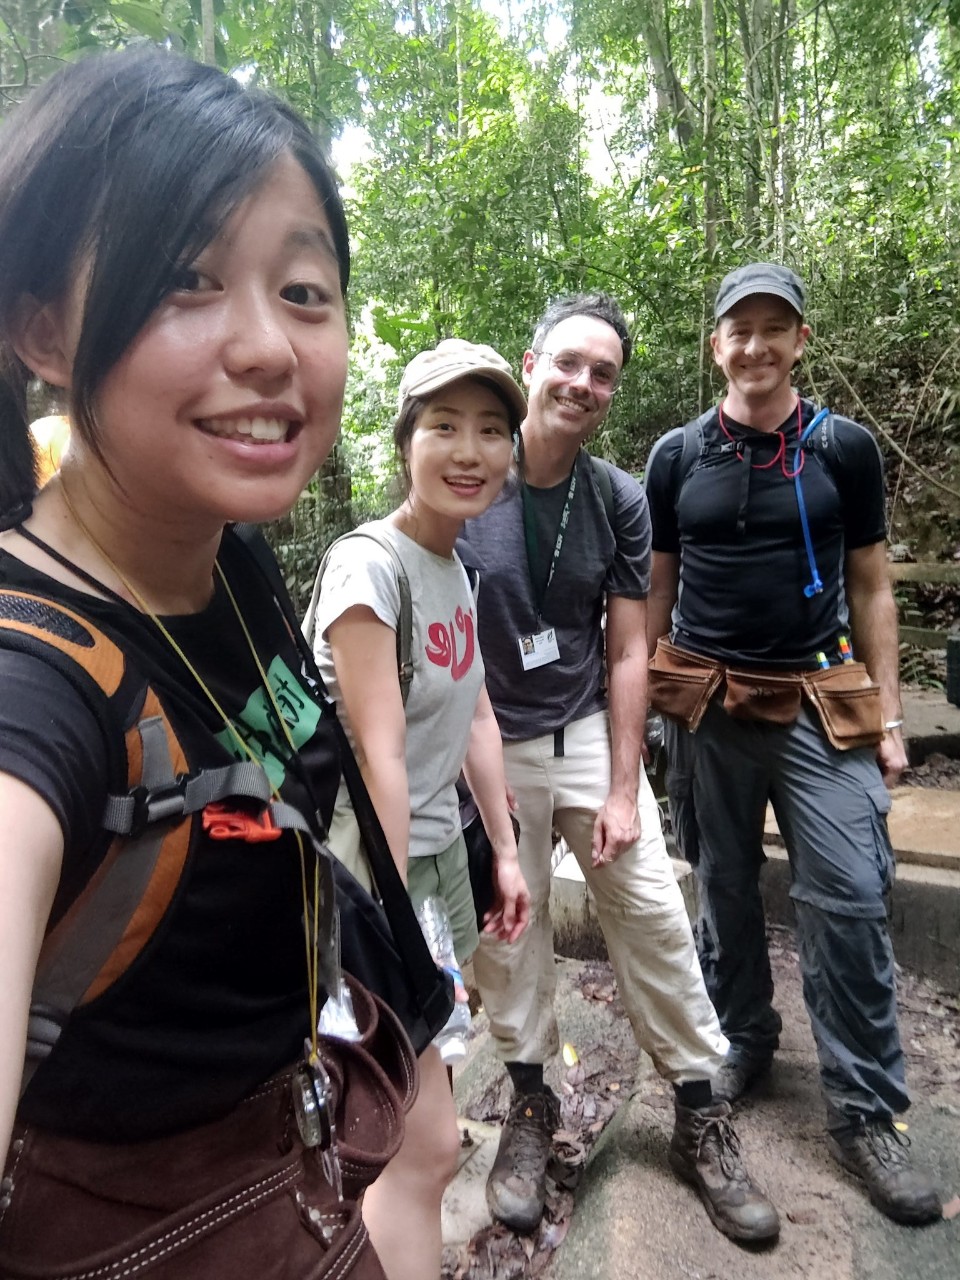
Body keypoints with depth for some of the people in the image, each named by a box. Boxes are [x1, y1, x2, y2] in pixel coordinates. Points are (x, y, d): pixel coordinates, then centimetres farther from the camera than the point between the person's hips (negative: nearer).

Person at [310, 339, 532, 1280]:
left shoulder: (456, 566, 7)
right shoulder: (368, 564, -20)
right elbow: (380, 757, -23)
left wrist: (505, 850, 11)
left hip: (439, 852, 9)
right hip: (370, 865, -9)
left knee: (403, 1110, 25)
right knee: (428, 1143, 1)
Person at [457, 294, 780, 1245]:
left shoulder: (620, 502, -2)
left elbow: (628, 652, 0)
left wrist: (623, 789, -4)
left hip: (589, 734, 2)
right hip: (488, 745, -1)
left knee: (654, 916, 5)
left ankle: (700, 1117, 26)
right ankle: (529, 1104, 35)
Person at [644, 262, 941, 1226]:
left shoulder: (844, 448, 4)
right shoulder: (677, 456, 5)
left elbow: (871, 588, 7)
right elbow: (656, 589, 8)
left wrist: (886, 713, 2)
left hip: (821, 702, 0)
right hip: (707, 707, 1)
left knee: (848, 899, -2)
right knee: (723, 890, 12)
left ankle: (865, 1113, 15)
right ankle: (743, 1038, 35)